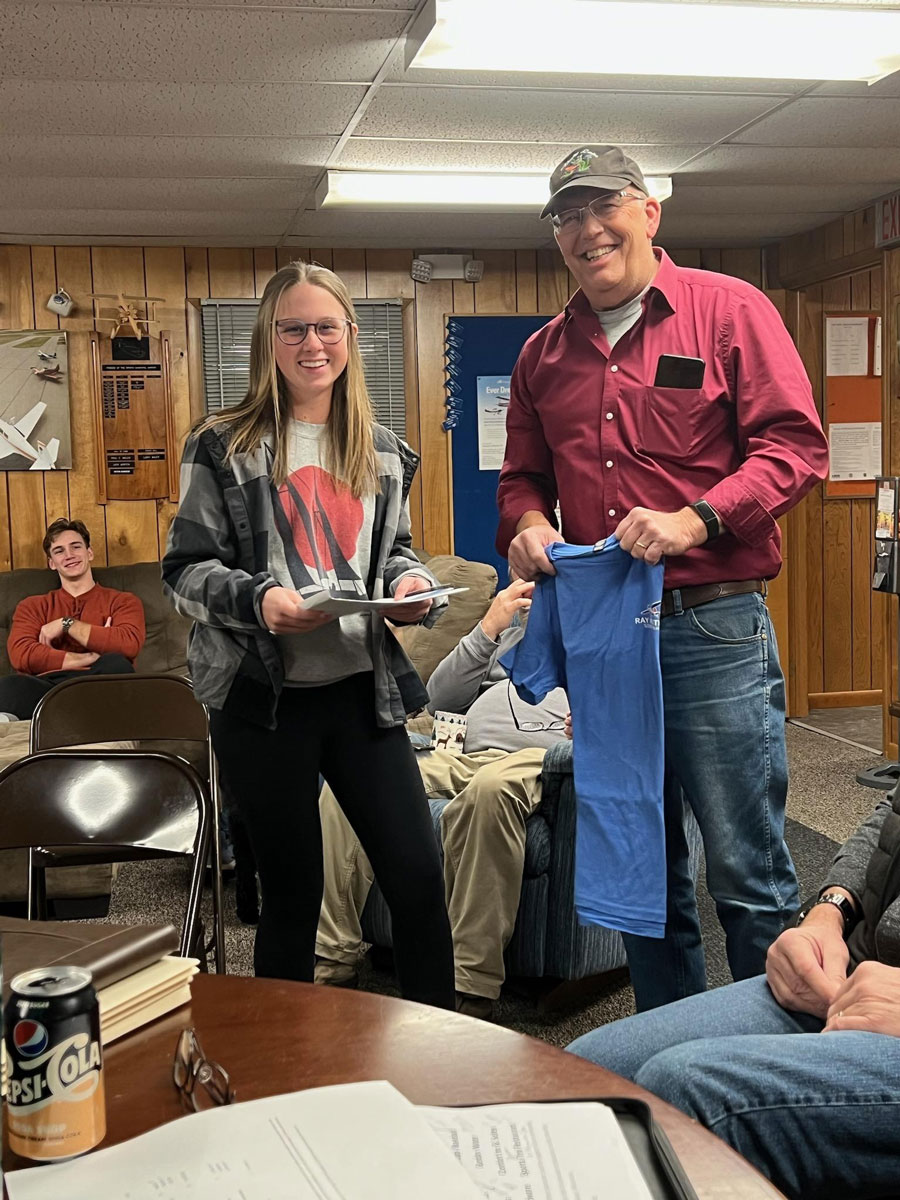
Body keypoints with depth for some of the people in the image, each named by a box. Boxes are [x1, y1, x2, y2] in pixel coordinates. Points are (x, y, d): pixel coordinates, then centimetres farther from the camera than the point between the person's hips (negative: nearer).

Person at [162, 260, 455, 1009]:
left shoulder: (382, 450, 10)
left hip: (363, 689, 4)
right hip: (263, 697, -3)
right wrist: (258, 598, -22)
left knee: (418, 876, 3)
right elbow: (185, 569, -3)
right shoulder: (224, 447, -2)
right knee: (292, 891, 8)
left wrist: (412, 584, -3)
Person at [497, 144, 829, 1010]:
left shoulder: (729, 310, 0)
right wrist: (527, 525, -1)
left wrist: (696, 519, -20)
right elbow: (523, 477, 21)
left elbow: (795, 445, -7)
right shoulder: (544, 354, 15)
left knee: (747, 874, 0)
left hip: (714, 630, -5)